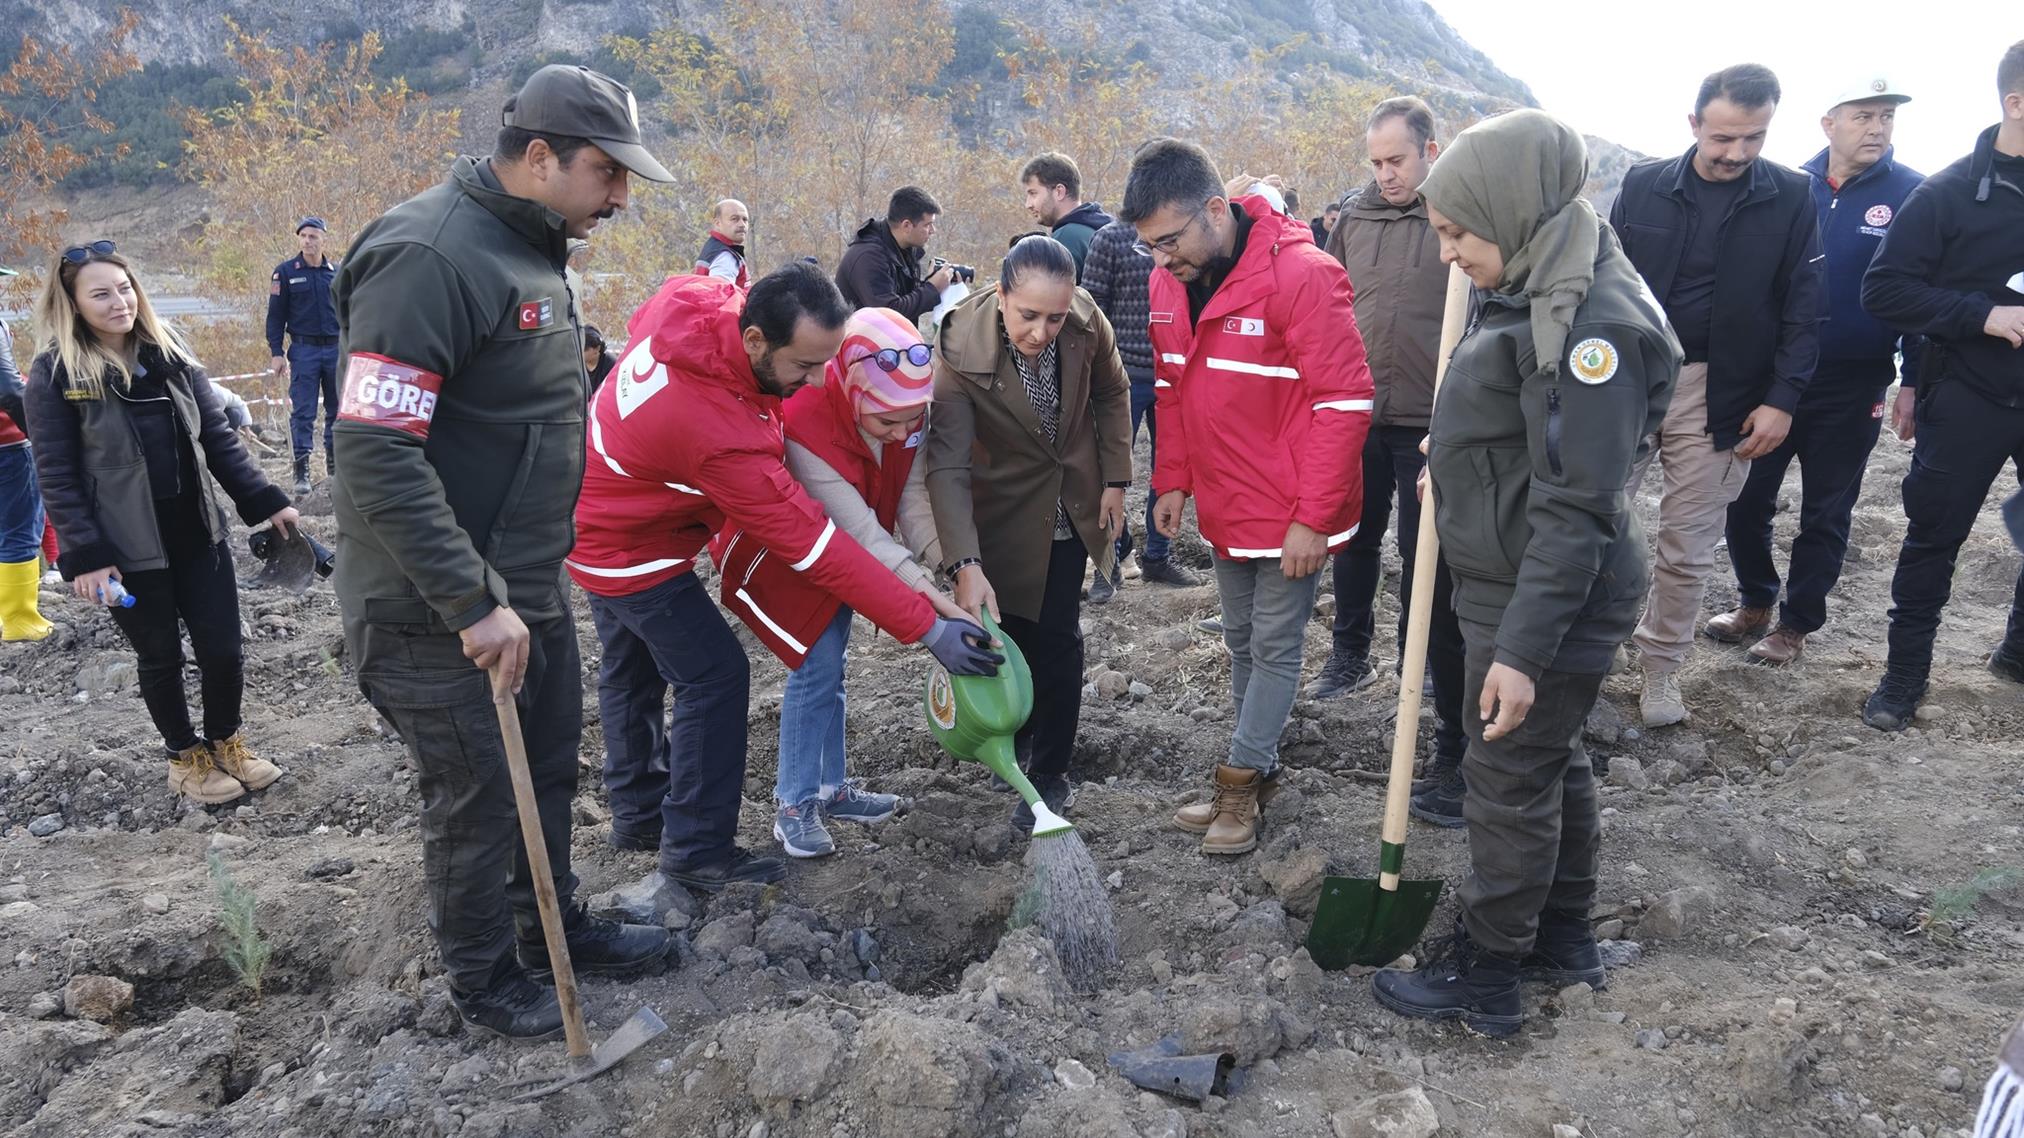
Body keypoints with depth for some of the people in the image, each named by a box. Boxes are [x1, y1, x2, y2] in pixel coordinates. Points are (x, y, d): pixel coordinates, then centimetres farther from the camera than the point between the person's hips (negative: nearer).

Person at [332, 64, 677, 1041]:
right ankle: (483, 977, 28)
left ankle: (554, 924, 40)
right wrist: (476, 604, -27)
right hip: (439, 612, -9)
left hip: (528, 588, 9)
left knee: (549, 767, 19)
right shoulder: (428, 254, -22)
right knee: (478, 795, 6)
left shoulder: (531, 251, 10)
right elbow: (375, 456, -28)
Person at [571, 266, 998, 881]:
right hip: (632, 552, -9)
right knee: (715, 676, -4)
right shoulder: (724, 439, -39)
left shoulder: (694, 297, -18)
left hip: (594, 523, 9)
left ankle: (639, 816, 36)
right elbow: (818, 549, -35)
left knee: (632, 670, 19)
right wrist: (928, 628, -32)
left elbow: (644, 322, 9)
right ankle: (696, 849, 6)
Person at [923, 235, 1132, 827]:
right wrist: (964, 565, -42)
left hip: (1073, 505, 2)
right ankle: (1018, 729, 35)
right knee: (1012, 630, 5)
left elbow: (1112, 393, 0)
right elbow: (947, 465, -33)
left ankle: (1051, 773, 13)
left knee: (1058, 635, 1)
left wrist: (1115, 479, -1)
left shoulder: (1086, 320, -21)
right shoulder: (961, 350, -30)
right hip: (1006, 513, -2)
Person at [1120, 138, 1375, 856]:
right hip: (1223, 507, 7)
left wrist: (1312, 520, -21)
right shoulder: (1168, 283, 0)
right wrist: (1173, 481, 10)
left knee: (1274, 648, 3)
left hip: (1290, 516, -7)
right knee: (1242, 641, 17)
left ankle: (1240, 779, 17)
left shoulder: (1301, 275, -22)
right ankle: (1258, 769, 31)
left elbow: (1345, 402, -21)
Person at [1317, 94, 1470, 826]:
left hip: (1430, 428, -5)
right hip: (1358, 417, 5)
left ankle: (1456, 750, 5)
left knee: (1432, 578, -4)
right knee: (1353, 543, 21)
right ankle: (1351, 654, 47)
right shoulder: (1356, 218, 7)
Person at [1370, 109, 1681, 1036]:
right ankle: (1563, 936, 39)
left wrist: (1523, 649, -26)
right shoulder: (1542, 293, 6)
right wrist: (1456, 464, 14)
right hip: (1514, 576, 10)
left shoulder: (1593, 325, -24)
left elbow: (1577, 510, -26)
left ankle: (1485, 976, 22)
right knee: (1552, 761, 21)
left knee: (1510, 780, 4)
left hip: (1549, 599, -10)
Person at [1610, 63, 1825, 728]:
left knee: (1687, 550, 7)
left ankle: (1661, 668, 23)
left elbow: (1802, 311, 0)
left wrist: (1782, 399, -8)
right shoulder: (1643, 186, 0)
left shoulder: (1791, 199, -1)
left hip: (1718, 398, 0)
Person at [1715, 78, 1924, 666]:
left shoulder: (1913, 195, -7)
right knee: (1747, 498, 8)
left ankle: (1796, 623, 23)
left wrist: (1914, 381, -8)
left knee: (1825, 513, 9)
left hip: (1851, 389, -2)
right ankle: (1755, 602, 29)